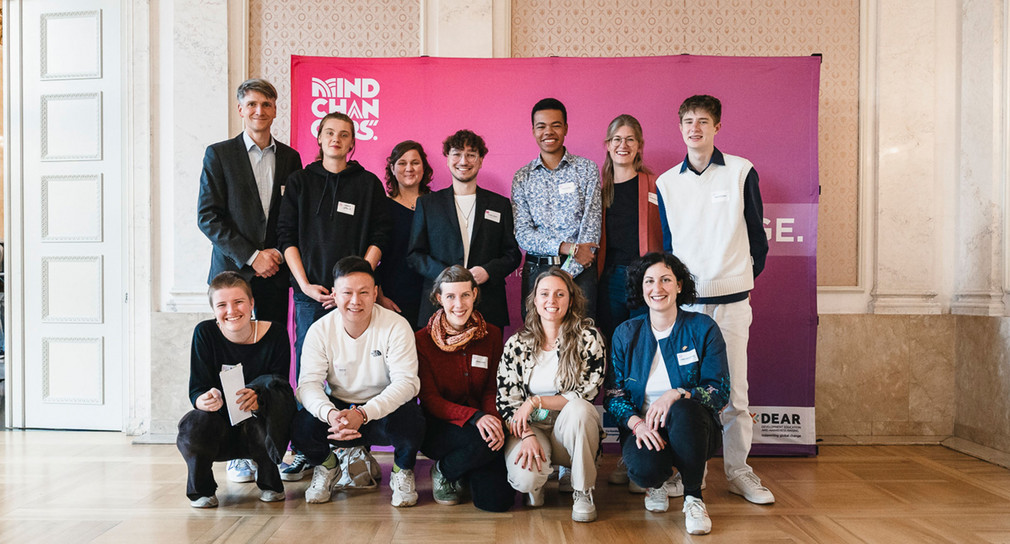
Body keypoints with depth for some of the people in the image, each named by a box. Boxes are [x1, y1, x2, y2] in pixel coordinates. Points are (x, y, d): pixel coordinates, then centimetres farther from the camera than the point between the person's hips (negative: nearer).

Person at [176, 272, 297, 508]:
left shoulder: (275, 334, -10)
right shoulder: (205, 333, -8)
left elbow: (282, 388, -12)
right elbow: (196, 391, -10)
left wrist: (258, 397, -37)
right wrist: (205, 400, -37)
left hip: (261, 432, 0)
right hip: (220, 432, 0)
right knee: (194, 424, -33)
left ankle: (270, 483, -7)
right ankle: (200, 488, 3)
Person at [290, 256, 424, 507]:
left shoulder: (396, 326, -15)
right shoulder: (320, 330, -8)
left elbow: (405, 382, -21)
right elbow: (309, 382, -13)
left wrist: (364, 414, -37)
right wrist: (329, 413, -37)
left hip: (384, 409, -2)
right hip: (338, 408, 2)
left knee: (410, 425, -35)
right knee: (300, 428, -26)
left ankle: (403, 471, 2)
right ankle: (327, 466, 11)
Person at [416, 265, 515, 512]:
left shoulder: (492, 335, 4)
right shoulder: (422, 340, -5)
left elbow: (493, 389, 4)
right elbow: (429, 398, -10)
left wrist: (493, 417, -20)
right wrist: (475, 417, -27)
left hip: (482, 425, 3)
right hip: (437, 428, -3)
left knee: (498, 500, -16)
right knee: (483, 439, -34)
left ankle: (471, 471, 18)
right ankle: (443, 472, -1)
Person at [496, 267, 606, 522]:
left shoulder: (588, 337, -5)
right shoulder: (516, 345, 2)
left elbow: (587, 393, -11)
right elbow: (506, 400, 0)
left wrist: (535, 401, -16)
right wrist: (527, 436, -17)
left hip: (571, 430, 0)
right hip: (530, 428, 1)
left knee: (578, 409, -35)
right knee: (524, 477, -29)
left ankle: (583, 492, -14)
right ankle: (536, 482, 11)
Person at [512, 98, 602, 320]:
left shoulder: (587, 169, 5)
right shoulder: (522, 178, 8)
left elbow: (591, 225, -3)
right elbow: (522, 234, 0)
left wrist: (568, 272, -12)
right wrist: (567, 248, -15)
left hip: (580, 270, -1)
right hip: (536, 270, 1)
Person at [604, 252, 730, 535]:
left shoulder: (703, 328, -1)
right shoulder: (625, 334, 4)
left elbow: (720, 391, -6)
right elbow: (613, 395, 1)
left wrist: (677, 394, -25)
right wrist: (636, 422, -20)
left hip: (692, 426, -1)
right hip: (643, 427, 1)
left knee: (682, 410, -36)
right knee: (644, 466, -33)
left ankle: (693, 496, -10)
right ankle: (656, 482, 11)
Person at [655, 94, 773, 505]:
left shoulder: (742, 172, 3)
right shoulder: (666, 183, 10)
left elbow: (756, 233, 9)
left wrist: (746, 276, 11)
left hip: (731, 298, -1)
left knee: (733, 390, 1)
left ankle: (738, 470, 14)